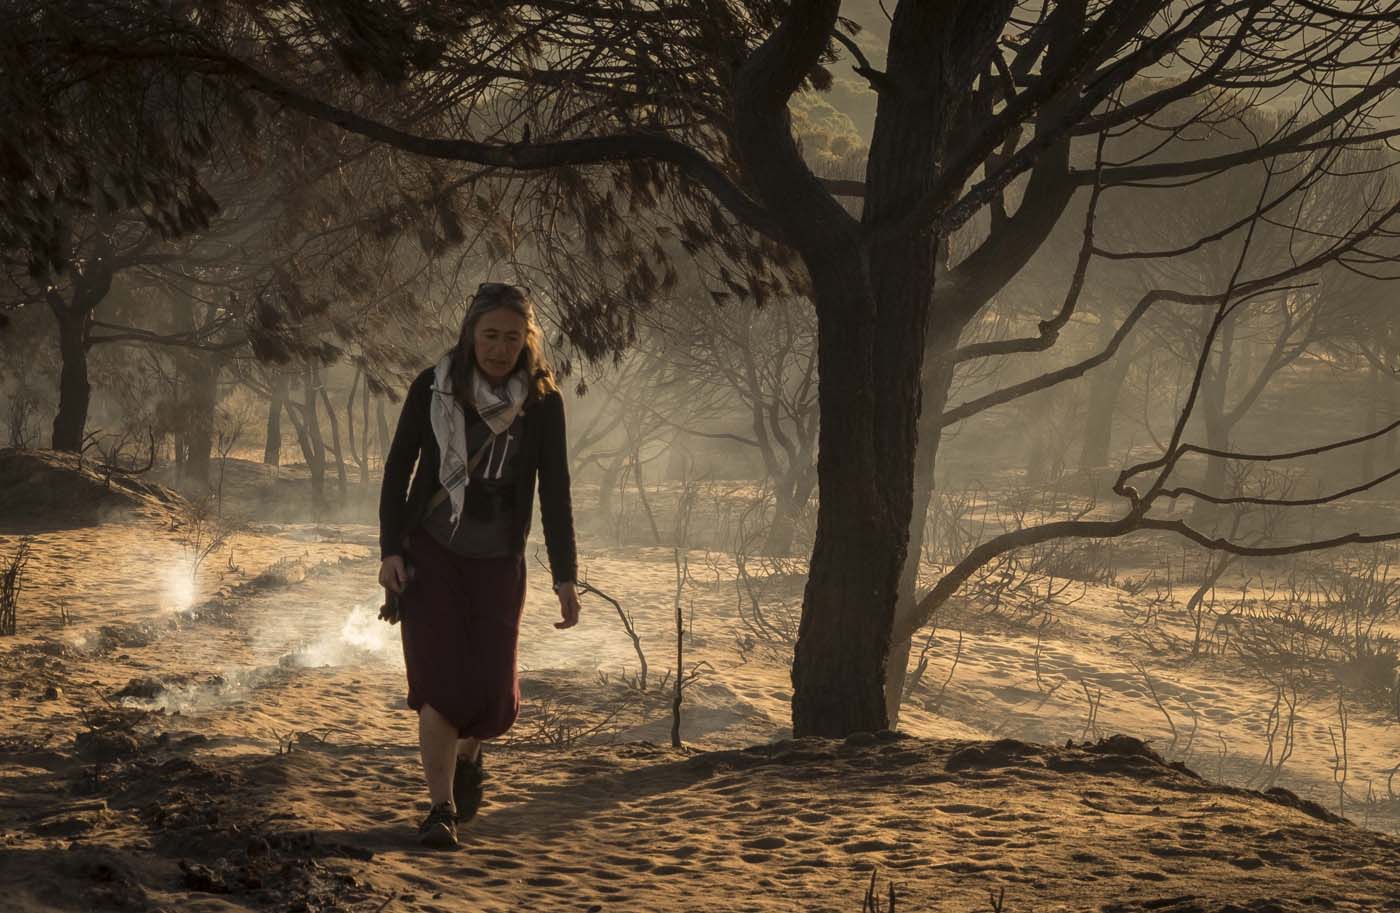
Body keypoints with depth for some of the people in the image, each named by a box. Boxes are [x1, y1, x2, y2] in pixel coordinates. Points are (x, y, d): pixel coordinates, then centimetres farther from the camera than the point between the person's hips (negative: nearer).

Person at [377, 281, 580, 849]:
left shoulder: (542, 402, -6)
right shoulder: (432, 387, -7)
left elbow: (555, 493, -6)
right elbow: (397, 468, 0)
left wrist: (565, 577, -12)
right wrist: (390, 551, -8)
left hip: (498, 561, 1)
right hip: (430, 552, -1)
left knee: (494, 694, -3)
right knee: (440, 681, -11)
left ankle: (466, 757, 32)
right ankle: (441, 809, -2)